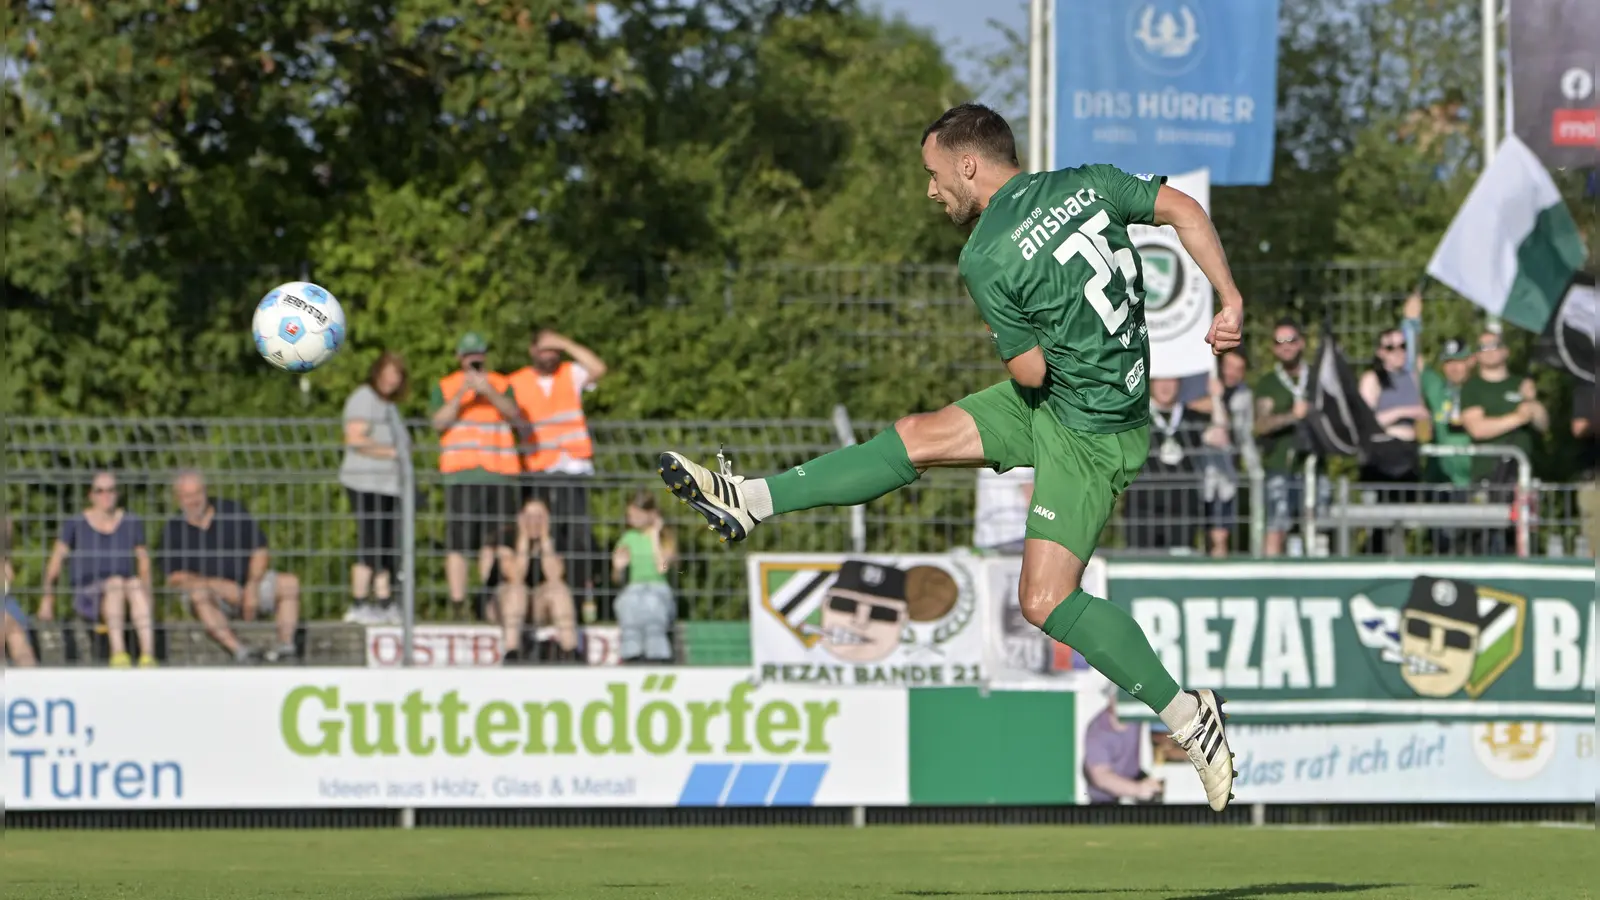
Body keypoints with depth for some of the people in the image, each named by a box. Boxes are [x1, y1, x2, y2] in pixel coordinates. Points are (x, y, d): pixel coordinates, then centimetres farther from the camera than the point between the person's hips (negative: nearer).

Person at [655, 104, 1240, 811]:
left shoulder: (986, 260, -21)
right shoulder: (1085, 183, -3)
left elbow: (1030, 369, -16)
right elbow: (1183, 209, -8)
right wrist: (1230, 301, -5)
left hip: (1090, 434, -9)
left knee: (1045, 600, -12)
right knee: (919, 438, 8)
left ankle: (1189, 717, -5)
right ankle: (751, 501, 14)